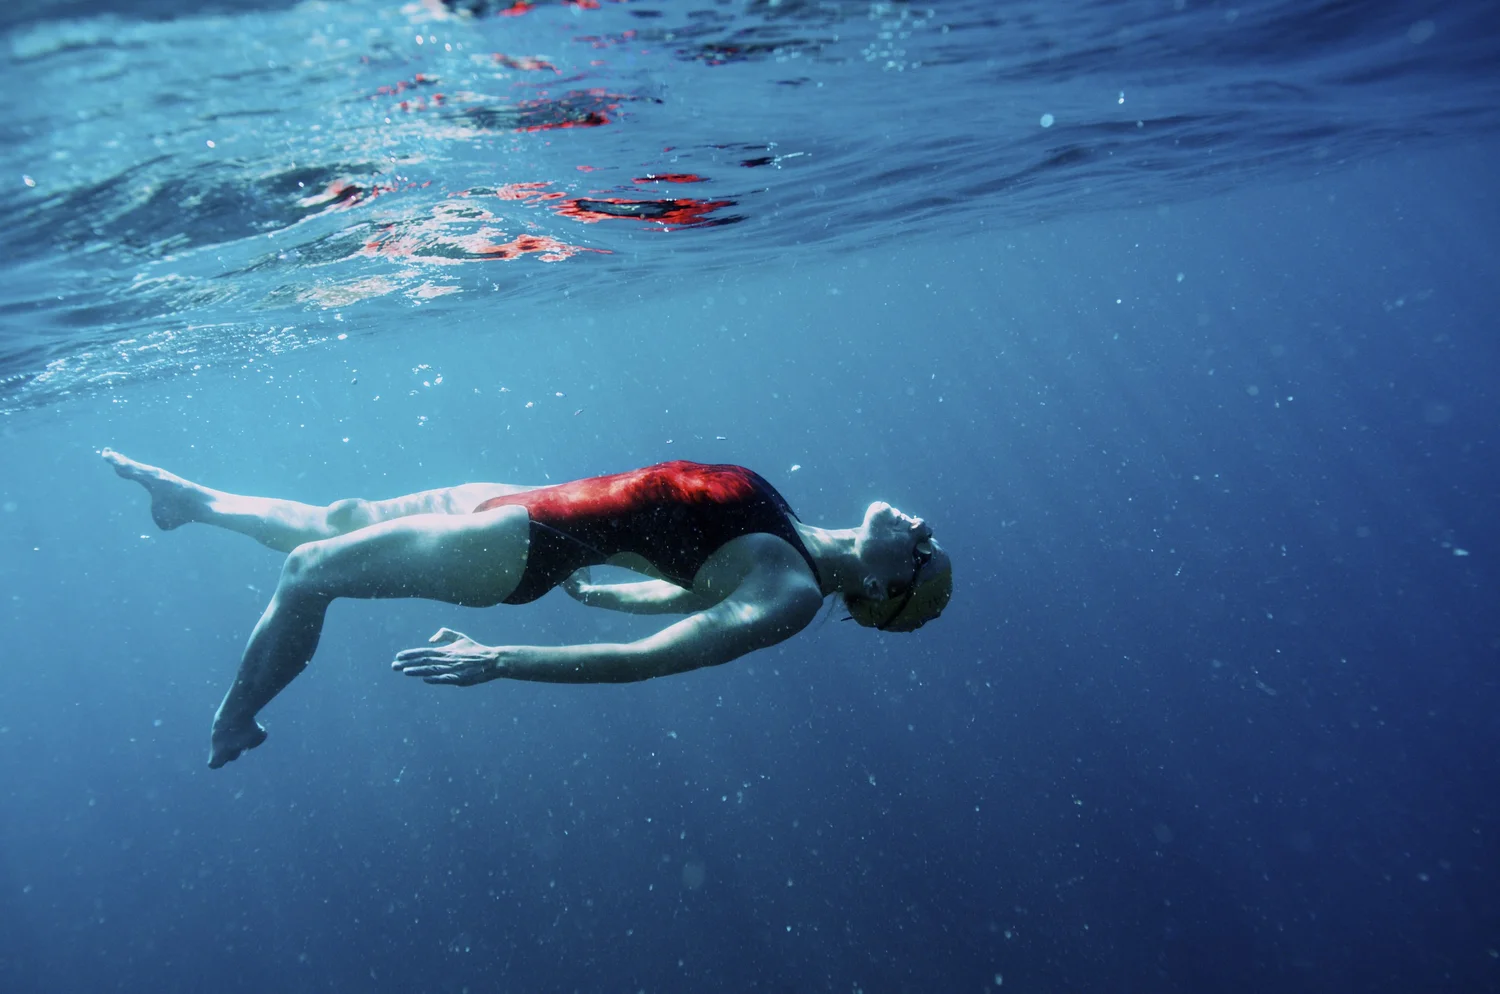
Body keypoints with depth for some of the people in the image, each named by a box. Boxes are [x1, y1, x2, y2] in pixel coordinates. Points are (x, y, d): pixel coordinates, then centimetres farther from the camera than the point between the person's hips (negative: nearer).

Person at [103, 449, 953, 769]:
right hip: (529, 510, 7)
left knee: (309, 569, 0)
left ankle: (228, 732, 25)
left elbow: (644, 659, -26)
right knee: (336, 521, 17)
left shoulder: (789, 598, -21)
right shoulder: (788, 546, 3)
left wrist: (500, 661, -26)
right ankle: (192, 499, 42)